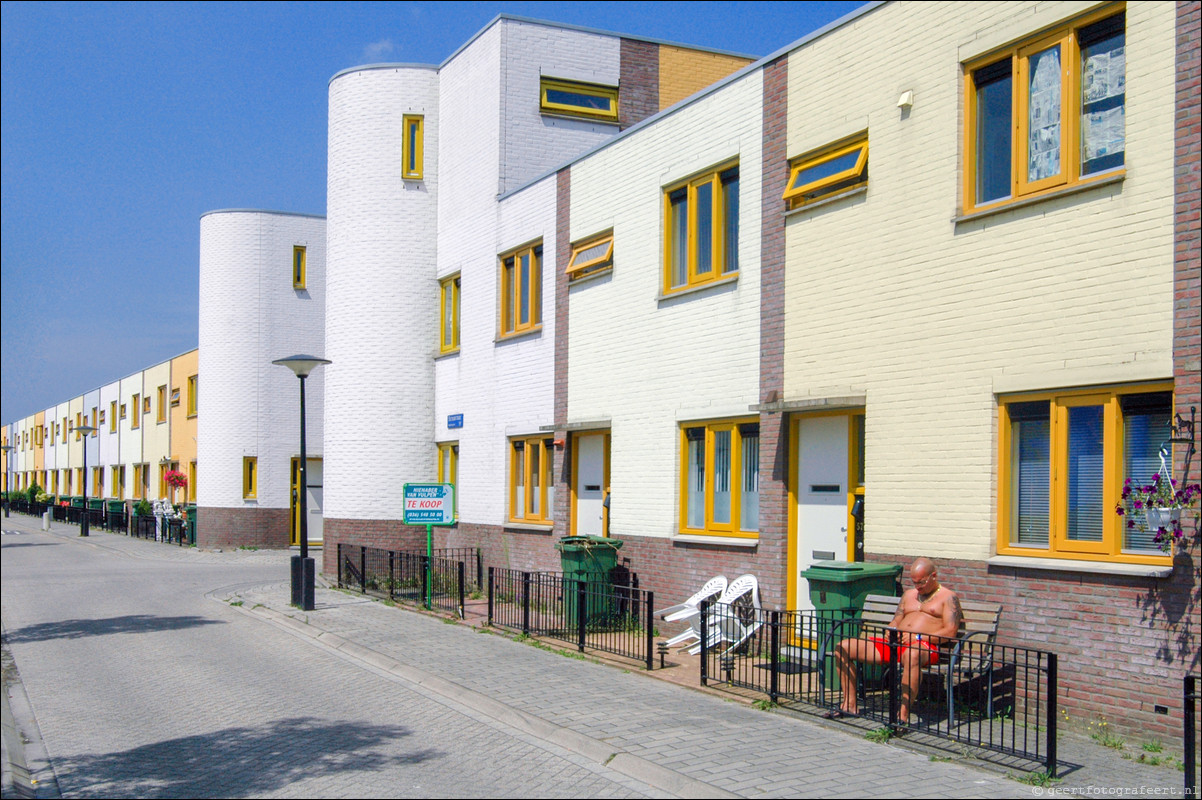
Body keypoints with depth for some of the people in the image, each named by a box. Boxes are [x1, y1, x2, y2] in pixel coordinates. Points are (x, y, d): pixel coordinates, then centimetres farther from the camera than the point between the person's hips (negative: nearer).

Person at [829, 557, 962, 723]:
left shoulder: (948, 597, 7)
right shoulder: (909, 594, 28)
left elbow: (951, 632, -5)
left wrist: (919, 637, -16)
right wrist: (890, 632, 0)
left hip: (926, 646, -7)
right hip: (895, 642, 7)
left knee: (911, 654, -46)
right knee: (843, 647, -7)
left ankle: (903, 715, -46)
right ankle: (850, 704, -4)